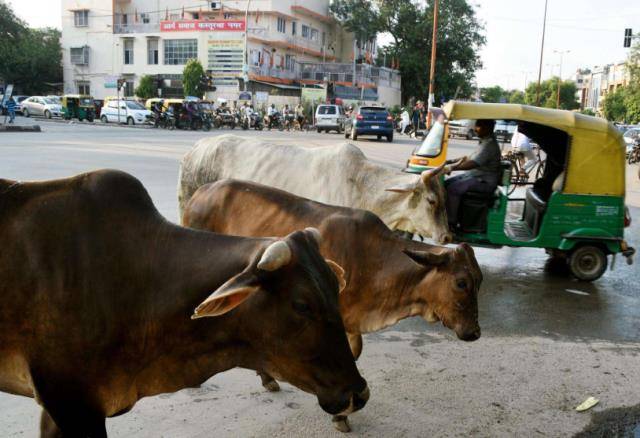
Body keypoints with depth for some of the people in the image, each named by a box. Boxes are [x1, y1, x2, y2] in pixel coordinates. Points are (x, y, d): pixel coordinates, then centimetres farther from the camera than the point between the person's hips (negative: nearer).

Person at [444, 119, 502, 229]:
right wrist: (451, 161, 13)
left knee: (453, 189, -25)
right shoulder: (485, 141, 14)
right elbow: (470, 158, 22)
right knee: (445, 184, 3)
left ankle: (451, 223, -19)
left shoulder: (489, 144, -19)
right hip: (475, 175, 11)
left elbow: (473, 164, -30)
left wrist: (452, 167, -33)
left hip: (484, 181, -11)